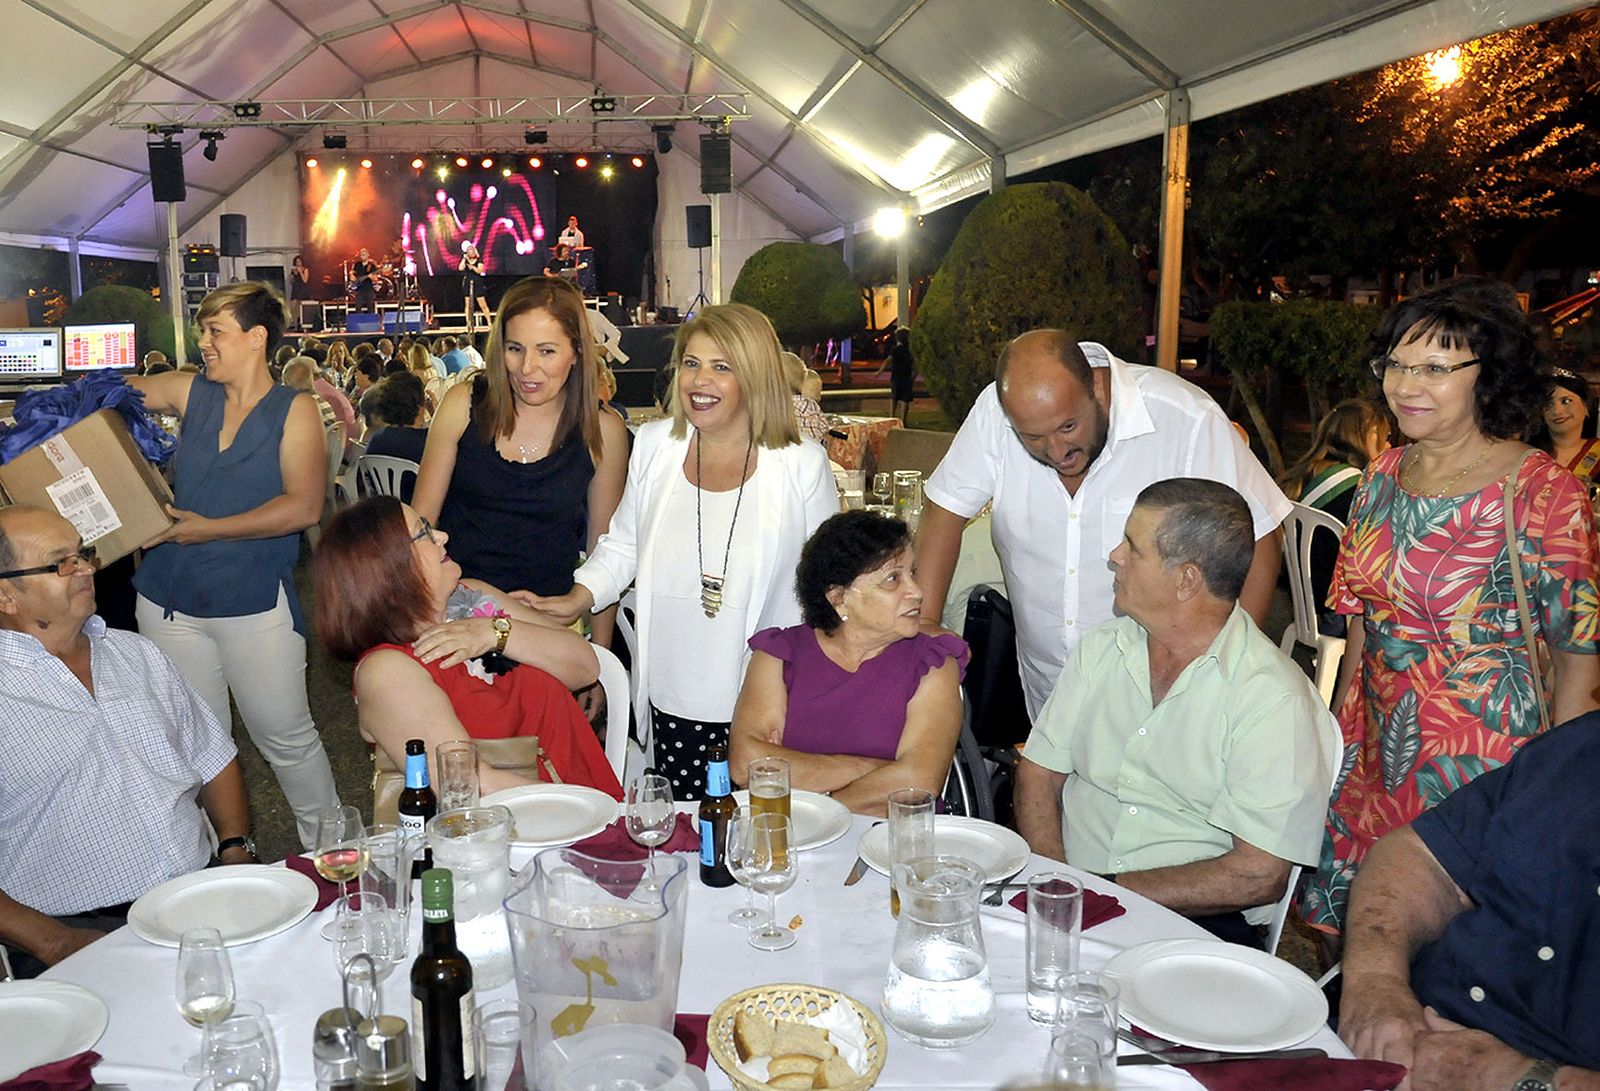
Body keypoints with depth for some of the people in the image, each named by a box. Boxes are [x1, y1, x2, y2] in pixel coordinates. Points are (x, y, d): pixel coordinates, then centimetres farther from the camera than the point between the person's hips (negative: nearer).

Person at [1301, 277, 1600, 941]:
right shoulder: (1383, 476, 3)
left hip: (1482, 762, -5)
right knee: (1343, 936, 14)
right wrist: (1337, 731, 11)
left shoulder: (1544, 496, -15)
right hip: (1374, 748, 5)